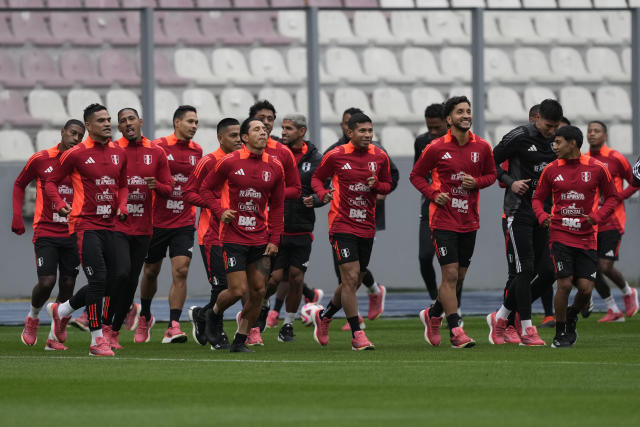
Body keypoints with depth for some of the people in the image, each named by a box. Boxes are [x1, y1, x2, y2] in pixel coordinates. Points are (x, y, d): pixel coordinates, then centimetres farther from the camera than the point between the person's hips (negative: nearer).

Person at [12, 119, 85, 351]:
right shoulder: (40, 160, -1)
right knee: (47, 282, -13)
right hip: (45, 233, -3)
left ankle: (54, 337, 10)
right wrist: (17, 216, 4)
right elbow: (19, 184, 13)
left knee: (67, 284, 0)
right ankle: (33, 318, 18)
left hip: (72, 234, 3)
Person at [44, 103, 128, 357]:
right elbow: (51, 182, 2)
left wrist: (122, 206, 5)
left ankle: (61, 311, 29)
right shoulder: (76, 154, -5)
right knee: (98, 280, -14)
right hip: (85, 224, -6)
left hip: (109, 224, 6)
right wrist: (59, 204, -16)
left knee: (114, 281, 8)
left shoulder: (118, 153, 11)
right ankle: (97, 340, -6)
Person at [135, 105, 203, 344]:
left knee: (180, 271, -13)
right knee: (151, 271, 12)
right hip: (157, 222, -2)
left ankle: (173, 327, -15)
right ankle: (145, 317, 36)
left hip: (184, 223, 2)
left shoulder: (197, 151, 5)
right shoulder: (158, 147, -8)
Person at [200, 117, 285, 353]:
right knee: (237, 290, -10)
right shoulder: (230, 162, -5)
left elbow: (277, 206, 11)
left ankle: (240, 340, 13)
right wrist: (220, 212, -10)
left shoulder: (275, 167, 5)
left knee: (258, 291, 0)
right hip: (233, 237, -4)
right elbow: (206, 188, 6)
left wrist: (274, 239, 5)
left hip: (260, 239, 4)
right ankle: (215, 314, 23)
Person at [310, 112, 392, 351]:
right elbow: (317, 178, 7)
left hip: (367, 228, 5)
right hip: (342, 226, -5)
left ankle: (324, 317, 36)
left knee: (355, 282, 12)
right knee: (351, 278, -13)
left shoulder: (379, 157, 4)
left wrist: (377, 185, -9)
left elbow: (388, 185, 15)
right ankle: (357, 335, -9)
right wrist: (322, 193, -14)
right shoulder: (335, 156, -5)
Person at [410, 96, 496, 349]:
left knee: (459, 277, 11)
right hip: (443, 220, -5)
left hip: (469, 221, 5)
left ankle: (433, 314, 34)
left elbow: (491, 174, 15)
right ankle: (456, 331, -8)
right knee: (450, 275, -11)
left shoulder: (482, 147, 3)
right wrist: (433, 193, -13)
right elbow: (416, 175, 3)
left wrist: (477, 182, -7)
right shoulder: (436, 148, -6)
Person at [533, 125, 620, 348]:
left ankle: (572, 317, 27)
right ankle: (561, 333, 6)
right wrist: (542, 216, -9)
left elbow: (612, 197, 7)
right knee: (564, 284, -11)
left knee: (585, 288, -5)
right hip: (560, 235, 0)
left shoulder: (596, 168, 0)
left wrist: (597, 216, -10)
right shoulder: (551, 169, 3)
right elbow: (538, 198, 12)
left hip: (586, 237, 0)